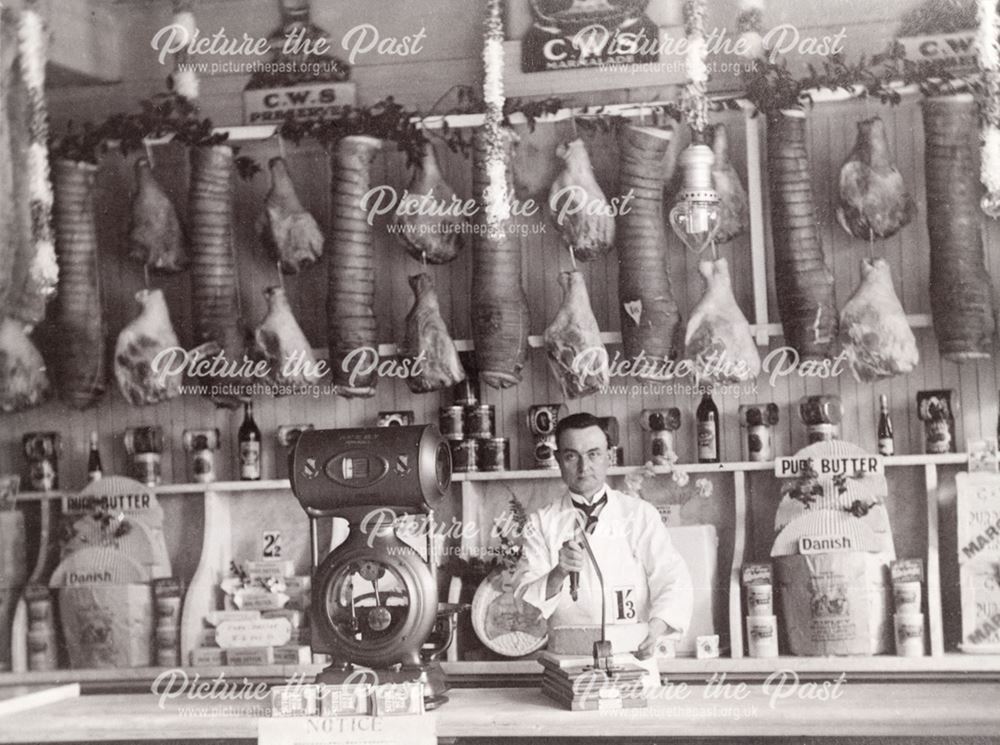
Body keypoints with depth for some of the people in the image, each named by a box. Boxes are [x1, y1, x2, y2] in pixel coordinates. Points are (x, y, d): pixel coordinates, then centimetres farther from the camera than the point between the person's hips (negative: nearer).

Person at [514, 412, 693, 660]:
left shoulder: (640, 514, 8)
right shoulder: (542, 523, 7)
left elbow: (674, 581, 1)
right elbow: (524, 606, 1)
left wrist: (655, 628, -18)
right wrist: (558, 575, -19)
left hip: (633, 658, 0)